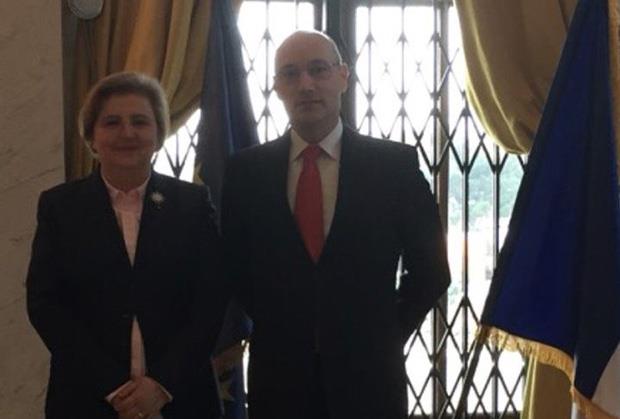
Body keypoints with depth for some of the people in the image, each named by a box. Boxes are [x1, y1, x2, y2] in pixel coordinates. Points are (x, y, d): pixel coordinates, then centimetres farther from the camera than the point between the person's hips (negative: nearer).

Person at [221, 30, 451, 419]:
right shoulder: (246, 169, 0)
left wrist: (385, 337, 0)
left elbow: (430, 269, 2)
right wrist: (273, 335, 4)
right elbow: (233, 267, 9)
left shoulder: (395, 163, -4)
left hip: (368, 376, -1)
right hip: (277, 377, 1)